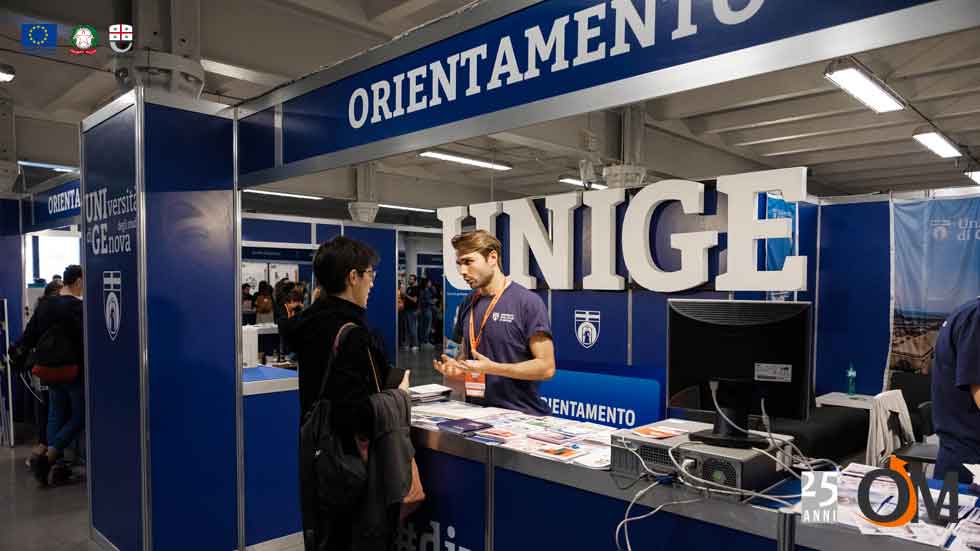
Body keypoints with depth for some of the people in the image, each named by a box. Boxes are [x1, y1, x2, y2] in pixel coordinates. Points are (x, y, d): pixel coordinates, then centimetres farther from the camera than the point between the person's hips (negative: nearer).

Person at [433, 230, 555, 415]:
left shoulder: (528, 302, -7)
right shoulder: (468, 304, 11)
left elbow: (546, 367, -10)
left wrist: (492, 368, -17)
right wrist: (455, 367, 1)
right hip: (477, 412, 4)